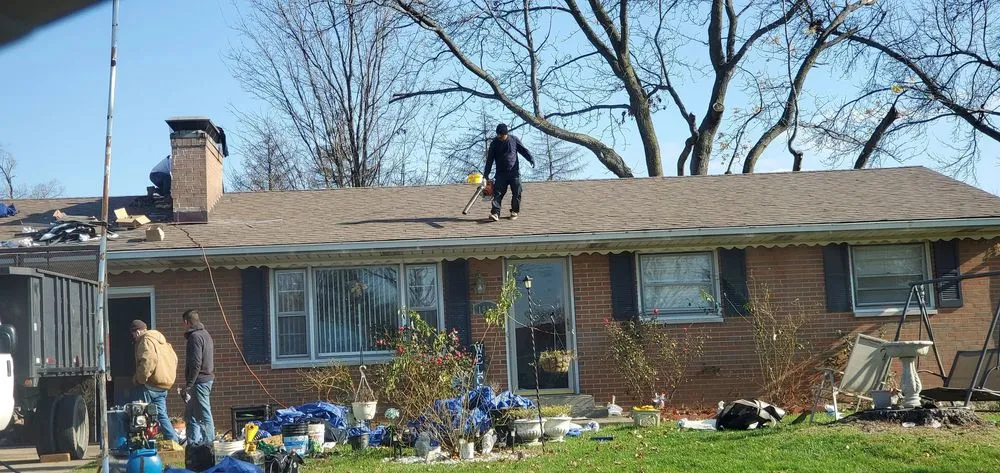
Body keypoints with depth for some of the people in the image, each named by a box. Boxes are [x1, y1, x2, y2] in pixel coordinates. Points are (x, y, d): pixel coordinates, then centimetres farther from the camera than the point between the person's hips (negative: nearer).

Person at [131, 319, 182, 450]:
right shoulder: (160, 339, 21)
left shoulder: (145, 340, -9)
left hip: (151, 384, -9)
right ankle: (173, 441, 8)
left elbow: (148, 360, -25)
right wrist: (169, 376, 23)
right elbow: (174, 358, 22)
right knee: (161, 413, 13)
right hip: (165, 384, 9)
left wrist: (140, 378, -17)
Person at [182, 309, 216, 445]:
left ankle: (209, 443, -5)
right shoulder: (206, 335, 18)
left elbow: (196, 364, -20)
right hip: (208, 378, 10)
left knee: (204, 415, -7)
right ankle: (193, 443, 20)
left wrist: (189, 385, -19)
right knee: (190, 414, 16)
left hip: (199, 382, -10)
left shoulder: (195, 337, -12)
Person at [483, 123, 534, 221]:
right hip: (501, 173, 0)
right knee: (498, 193, -10)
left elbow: (523, 150, 8)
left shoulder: (514, 139, 2)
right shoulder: (494, 143, 2)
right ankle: (495, 213, -17)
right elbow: (490, 159, 3)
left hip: (514, 172, 1)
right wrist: (486, 174, -1)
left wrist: (531, 159, -9)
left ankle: (514, 212, 17)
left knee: (517, 193, 2)